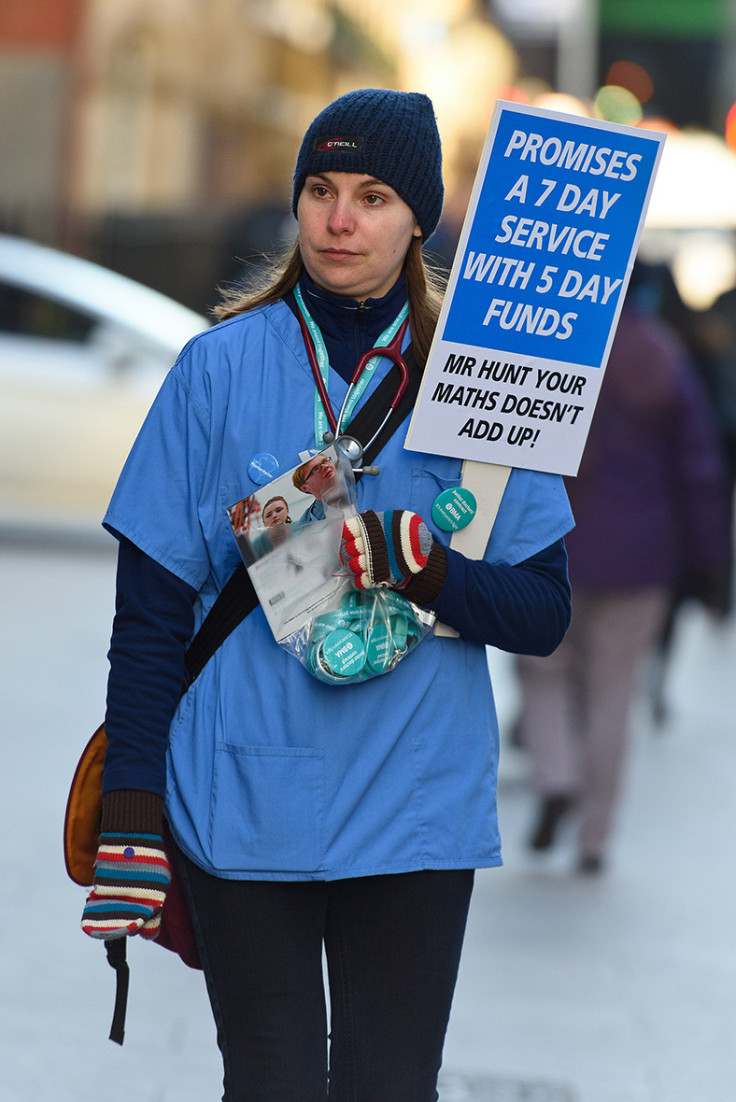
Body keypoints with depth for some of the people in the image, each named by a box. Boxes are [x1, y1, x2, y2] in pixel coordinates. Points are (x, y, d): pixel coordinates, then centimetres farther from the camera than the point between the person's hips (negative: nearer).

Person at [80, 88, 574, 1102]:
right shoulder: (220, 367, 1)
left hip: (417, 816, 1)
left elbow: (544, 613, 1)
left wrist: (419, 566, -18)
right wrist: (130, 811, -4)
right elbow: (150, 610, 2)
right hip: (242, 811, -1)